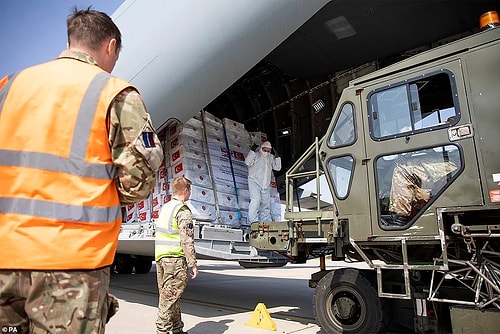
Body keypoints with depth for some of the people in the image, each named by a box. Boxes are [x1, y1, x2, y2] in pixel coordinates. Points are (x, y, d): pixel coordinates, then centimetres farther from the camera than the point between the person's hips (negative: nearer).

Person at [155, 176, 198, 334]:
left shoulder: (164, 207, 15)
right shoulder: (183, 211, -11)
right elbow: (187, 241, -16)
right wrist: (193, 264, -12)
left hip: (160, 256, 9)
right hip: (175, 258, -9)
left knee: (167, 295, 13)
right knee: (170, 296, -2)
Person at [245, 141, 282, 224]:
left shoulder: (271, 157, 15)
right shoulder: (256, 155, 2)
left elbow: (277, 168, 14)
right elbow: (248, 162, -12)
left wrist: (277, 157, 3)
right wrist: (252, 151, -17)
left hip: (265, 185, 6)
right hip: (254, 182, -5)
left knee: (266, 203, 7)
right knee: (256, 200, -19)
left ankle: (266, 221, 15)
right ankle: (253, 220, -19)